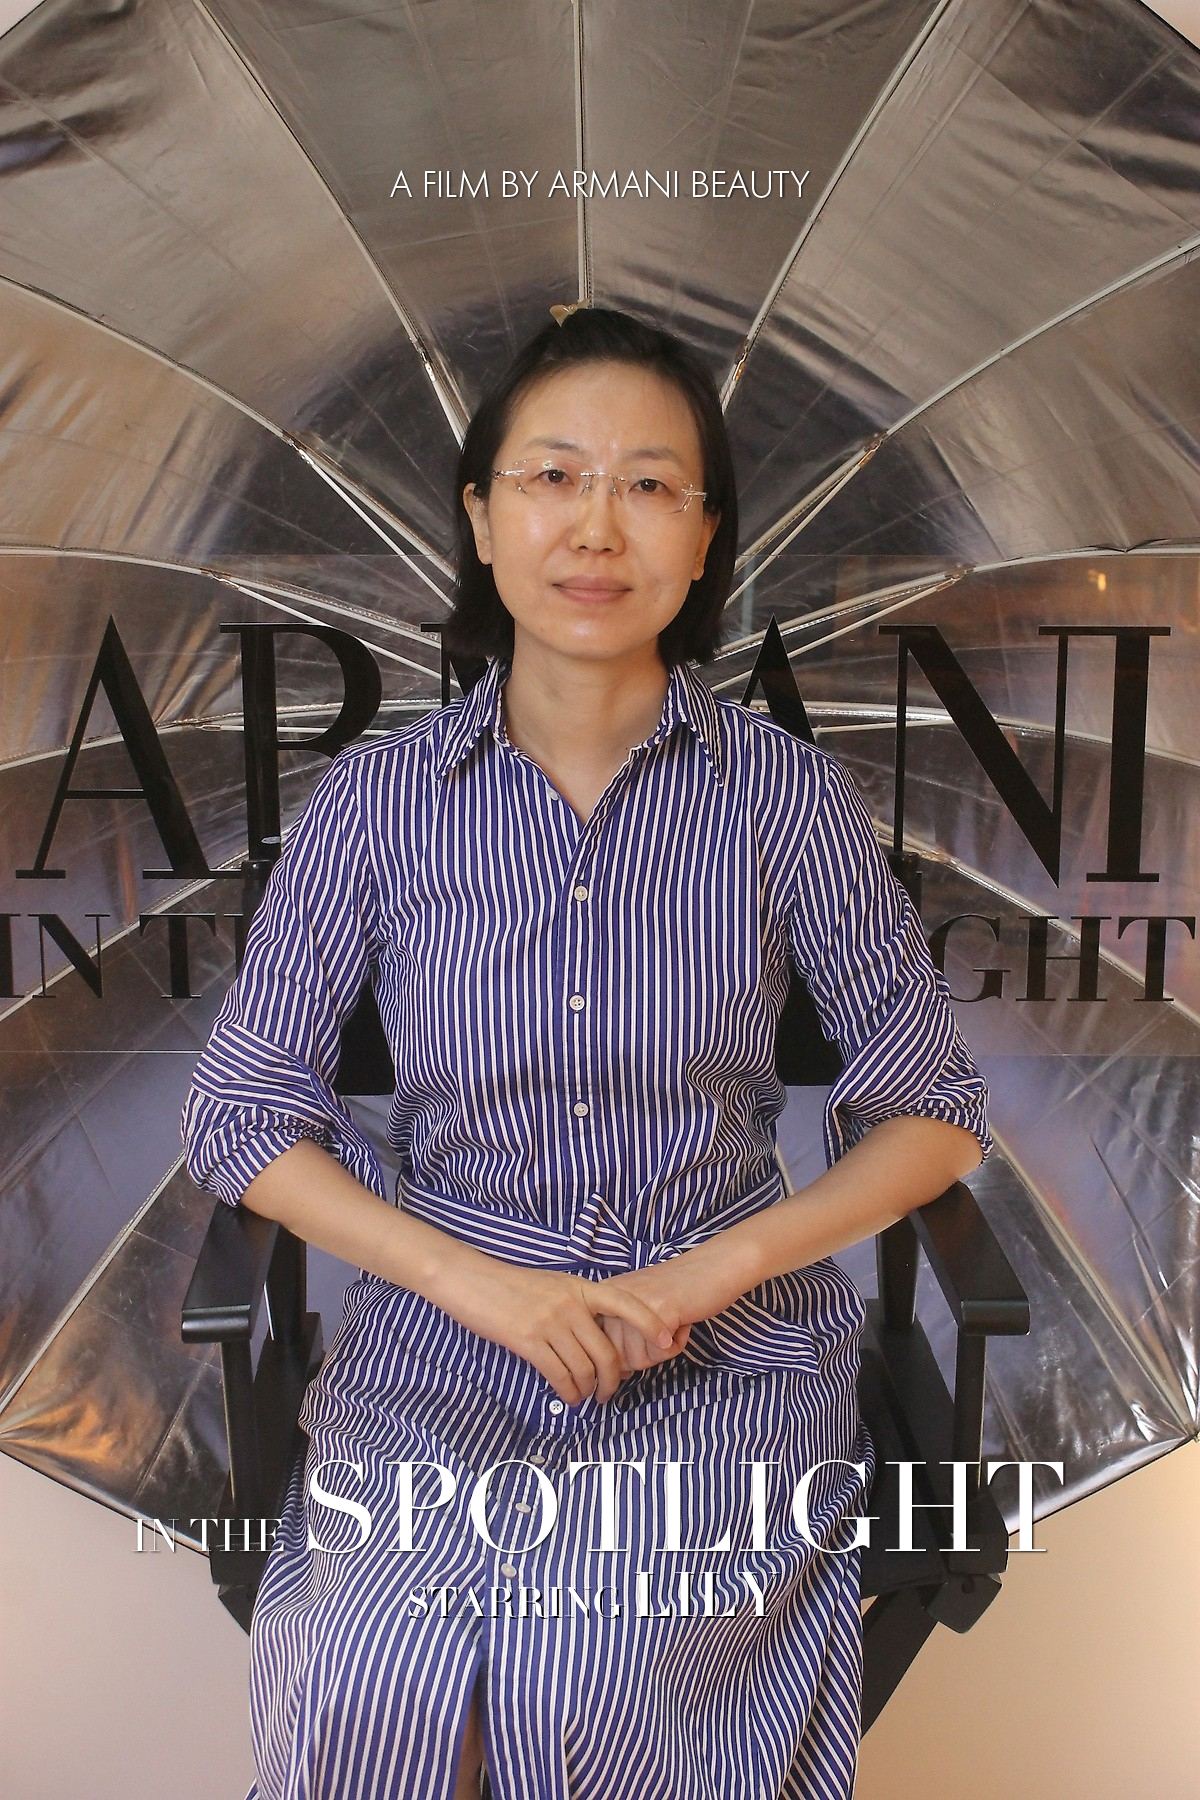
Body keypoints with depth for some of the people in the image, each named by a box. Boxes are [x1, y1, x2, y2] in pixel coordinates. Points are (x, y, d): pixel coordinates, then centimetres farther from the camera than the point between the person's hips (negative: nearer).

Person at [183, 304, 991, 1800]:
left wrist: (712, 1272, -12)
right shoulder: (375, 803, -4)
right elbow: (241, 1115, 1)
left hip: (729, 1353, 0)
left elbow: (932, 1114, 2)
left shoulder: (787, 797, -5)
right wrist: (481, 1283, -11)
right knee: (369, 1680, -22)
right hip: (440, 1339, 1)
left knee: (575, 1671, -23)